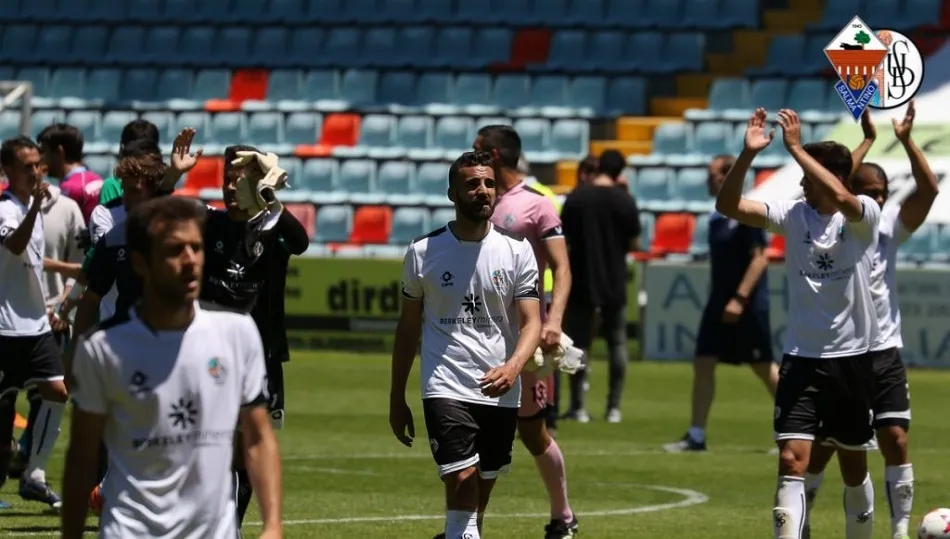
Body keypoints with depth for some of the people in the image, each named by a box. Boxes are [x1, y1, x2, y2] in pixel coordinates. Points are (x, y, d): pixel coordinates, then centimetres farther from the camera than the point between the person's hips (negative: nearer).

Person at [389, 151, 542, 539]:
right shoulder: (423, 252, 1)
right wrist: (396, 398, 11)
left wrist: (513, 367, -27)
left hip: (500, 392, 2)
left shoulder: (516, 251, 1)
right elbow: (408, 328, 10)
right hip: (445, 387, -2)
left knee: (481, 492, 12)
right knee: (462, 480, -18)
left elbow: (531, 322, -6)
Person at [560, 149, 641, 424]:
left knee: (579, 343, 6)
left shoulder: (577, 197, -6)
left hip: (582, 280, 0)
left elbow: (563, 237, -2)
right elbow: (634, 244, -3)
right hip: (614, 282, 0)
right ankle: (614, 407, 7)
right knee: (617, 343, 9)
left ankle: (579, 406, 3)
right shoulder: (625, 201, -6)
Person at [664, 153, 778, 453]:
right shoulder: (717, 217, 11)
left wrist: (740, 299, -22)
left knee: (764, 367, 1)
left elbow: (759, 258, -18)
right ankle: (696, 436, 4)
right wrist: (718, 300, 17)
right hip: (719, 304, 8)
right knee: (703, 364, 1)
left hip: (747, 306, -8)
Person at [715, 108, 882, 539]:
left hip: (851, 357, -1)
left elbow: (840, 198, -32)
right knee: (792, 459, -13)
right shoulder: (792, 215, -1)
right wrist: (748, 155, -25)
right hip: (801, 357, 1)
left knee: (853, 464, 14)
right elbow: (728, 206, -11)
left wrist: (796, 148, -31)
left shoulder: (864, 216, -8)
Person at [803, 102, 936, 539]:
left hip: (884, 351, 3)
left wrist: (906, 140, -16)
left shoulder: (890, 224, 3)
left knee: (895, 439, -6)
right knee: (822, 446, 3)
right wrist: (867, 140, -23)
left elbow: (928, 189, -10)